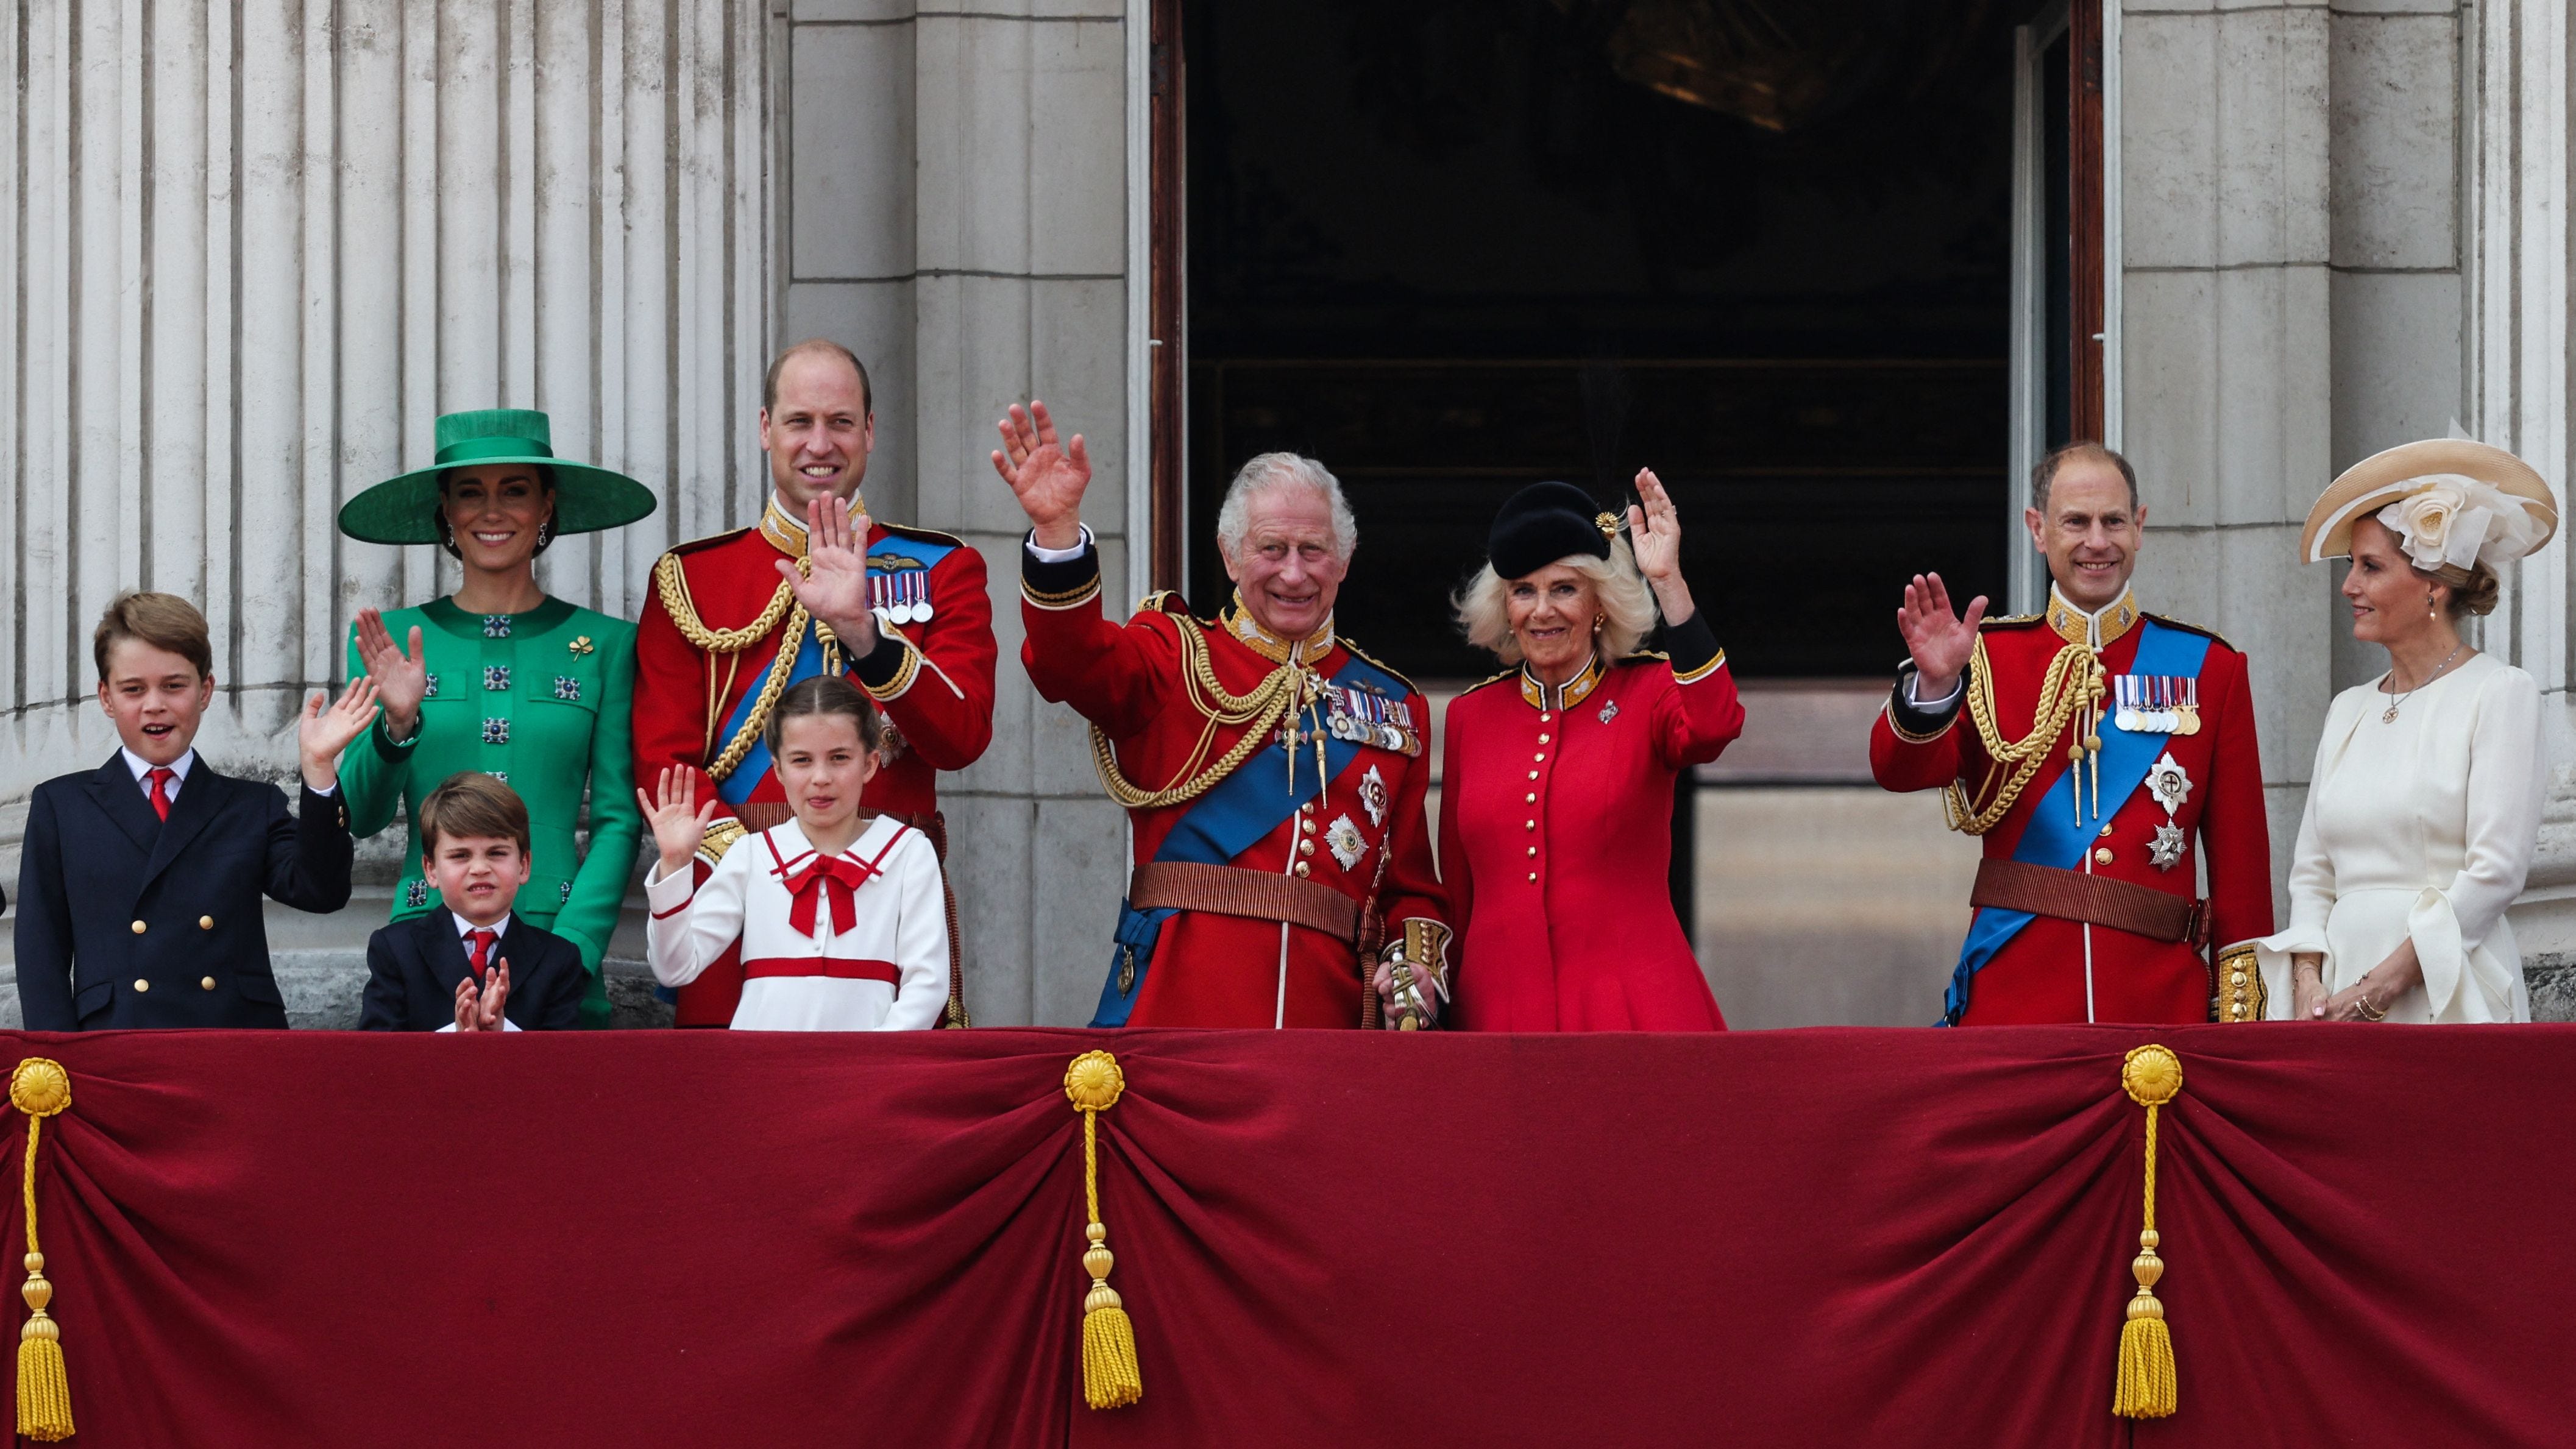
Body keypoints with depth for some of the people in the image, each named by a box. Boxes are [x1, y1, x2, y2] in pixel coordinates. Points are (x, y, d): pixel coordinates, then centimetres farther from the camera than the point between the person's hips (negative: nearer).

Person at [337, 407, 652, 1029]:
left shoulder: (604, 645, 6)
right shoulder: (392, 640, 8)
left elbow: (618, 821, 4)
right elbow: (361, 818, 4)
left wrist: (570, 950, -9)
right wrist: (398, 725, -14)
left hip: (557, 939, 0)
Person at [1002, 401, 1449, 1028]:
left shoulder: (1394, 707, 18)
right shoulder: (1179, 660, 9)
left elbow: (1410, 881, 20)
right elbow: (1072, 661, -13)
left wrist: (1416, 964, -1)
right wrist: (1057, 529, -29)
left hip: (1328, 1012, 3)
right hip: (1177, 1006, -3)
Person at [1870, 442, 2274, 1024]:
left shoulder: (2208, 668, 8)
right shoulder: (1988, 656, 7)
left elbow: (2241, 853, 7)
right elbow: (1900, 770, -8)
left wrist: (2240, 1013, 1)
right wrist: (1935, 685, -28)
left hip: (2161, 995, 1)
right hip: (2012, 994, -1)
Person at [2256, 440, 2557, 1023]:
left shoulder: (2501, 694, -2)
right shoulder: (2349, 710, 16)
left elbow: (2495, 871, -10)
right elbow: (2312, 873, 14)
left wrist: (2380, 989, -14)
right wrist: (2310, 988, -4)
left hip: (2447, 998, -5)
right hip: (2341, 984, 5)